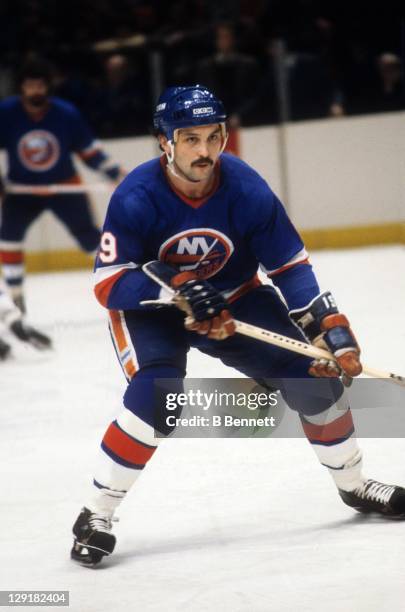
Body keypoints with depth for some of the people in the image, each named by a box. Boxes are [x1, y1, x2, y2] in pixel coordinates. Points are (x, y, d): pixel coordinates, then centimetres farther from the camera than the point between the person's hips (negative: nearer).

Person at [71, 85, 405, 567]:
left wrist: (331, 328, -21)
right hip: (150, 309, -3)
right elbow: (109, 283, -27)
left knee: (315, 375, -6)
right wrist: (177, 287, -40)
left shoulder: (247, 189, -20)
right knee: (156, 397, -29)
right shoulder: (136, 198, -27)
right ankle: (95, 515, -14)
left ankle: (354, 485, 18)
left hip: (232, 299, 3)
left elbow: (290, 265, -12)